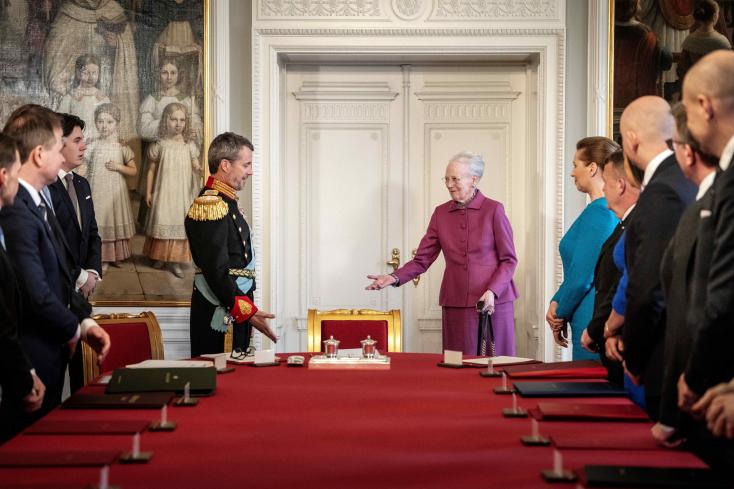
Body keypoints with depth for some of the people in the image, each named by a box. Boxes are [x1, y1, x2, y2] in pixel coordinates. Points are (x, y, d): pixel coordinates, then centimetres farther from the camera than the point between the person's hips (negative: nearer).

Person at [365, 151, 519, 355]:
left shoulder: (493, 210, -2)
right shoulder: (441, 213, 8)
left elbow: (509, 260, -2)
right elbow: (422, 259, 6)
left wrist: (493, 291, -16)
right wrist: (394, 277, -10)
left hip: (494, 302, -3)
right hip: (456, 305, 3)